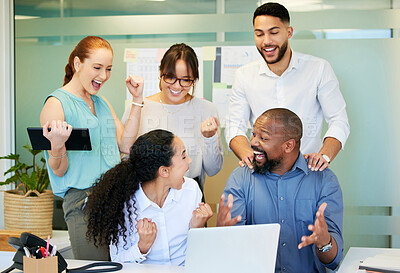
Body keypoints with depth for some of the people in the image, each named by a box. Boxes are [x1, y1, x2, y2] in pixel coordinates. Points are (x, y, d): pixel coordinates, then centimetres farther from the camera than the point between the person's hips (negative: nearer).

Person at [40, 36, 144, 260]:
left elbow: (126, 145, 9)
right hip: (82, 200, -7)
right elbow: (59, 170, -6)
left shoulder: (102, 103, 18)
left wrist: (137, 101, 8)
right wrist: (57, 146, -28)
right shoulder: (57, 104, -5)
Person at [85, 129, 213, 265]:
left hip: (184, 269, 2)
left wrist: (197, 229, -11)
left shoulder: (191, 189, -3)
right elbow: (117, 261, -8)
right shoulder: (124, 202, -14)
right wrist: (143, 246, -21)